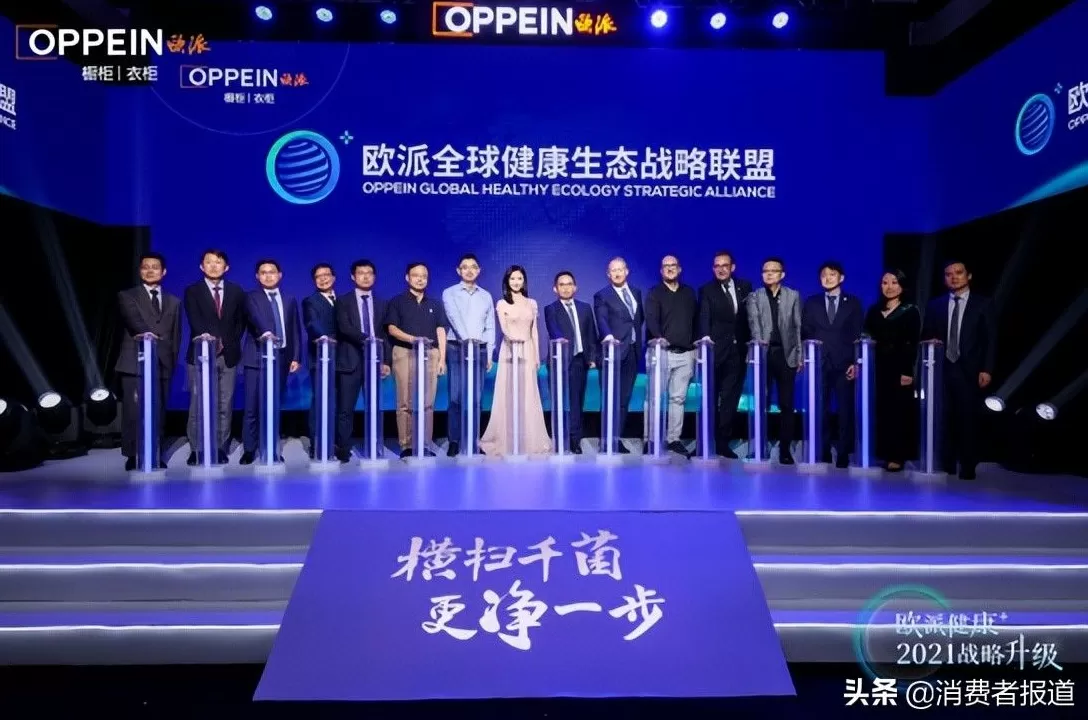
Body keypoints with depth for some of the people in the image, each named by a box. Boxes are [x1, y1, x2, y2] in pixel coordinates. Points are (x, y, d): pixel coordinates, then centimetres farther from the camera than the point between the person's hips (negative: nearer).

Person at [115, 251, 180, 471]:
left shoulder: (174, 301, 17)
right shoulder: (127, 296, 7)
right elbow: (134, 321, -13)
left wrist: (172, 360, 6)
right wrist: (152, 334, -30)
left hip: (162, 364, 3)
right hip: (135, 362, -3)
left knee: (158, 412, 4)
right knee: (133, 411, -4)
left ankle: (154, 455, 10)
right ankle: (132, 456, 2)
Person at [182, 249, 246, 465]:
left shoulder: (236, 291, 10)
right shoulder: (192, 291, 3)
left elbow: (241, 321, 14)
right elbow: (195, 321, -11)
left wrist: (229, 343, 3)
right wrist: (212, 340, -25)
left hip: (228, 355, 2)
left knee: (224, 406, 4)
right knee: (199, 405, 0)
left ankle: (221, 449, 10)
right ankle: (196, 450, 6)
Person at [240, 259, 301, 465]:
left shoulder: (289, 300, 14)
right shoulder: (251, 297, 3)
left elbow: (295, 331, 12)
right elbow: (256, 317, -19)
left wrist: (295, 357, 3)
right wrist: (264, 332, -39)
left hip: (281, 358, 3)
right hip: (257, 357, -3)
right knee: (252, 406, -3)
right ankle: (249, 449, 6)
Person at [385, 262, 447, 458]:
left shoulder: (435, 304, 16)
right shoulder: (397, 302, 7)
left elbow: (440, 331, 11)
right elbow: (392, 328, -2)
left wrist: (442, 358, 2)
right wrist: (412, 338, -19)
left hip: (430, 354, 3)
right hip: (405, 354, -2)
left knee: (428, 403, 1)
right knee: (406, 403, -3)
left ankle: (426, 445, 5)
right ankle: (407, 446, 0)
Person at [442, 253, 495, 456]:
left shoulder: (486, 296, 13)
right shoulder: (449, 293, 3)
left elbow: (490, 327, 12)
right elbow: (454, 318, -14)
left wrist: (489, 354, 4)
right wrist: (467, 338, -30)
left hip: (480, 350, 3)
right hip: (457, 349, -3)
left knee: (476, 398, 3)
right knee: (455, 397, -6)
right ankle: (454, 441, -1)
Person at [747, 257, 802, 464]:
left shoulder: (793, 296, 9)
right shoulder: (754, 297, 7)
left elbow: (798, 327, 7)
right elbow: (754, 322, -8)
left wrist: (799, 356, 2)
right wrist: (759, 343, -26)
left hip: (786, 355, 1)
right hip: (763, 354, -1)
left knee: (786, 404, 2)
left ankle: (785, 448, 9)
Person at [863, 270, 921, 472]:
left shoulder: (910, 311, 1)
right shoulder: (874, 311, 11)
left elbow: (913, 345, -6)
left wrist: (908, 371, -14)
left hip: (900, 369, -3)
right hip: (878, 368, 3)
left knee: (899, 412, -1)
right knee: (881, 410, 3)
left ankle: (898, 456, 3)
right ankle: (884, 453, 10)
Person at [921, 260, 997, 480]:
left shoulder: (983, 304, 4)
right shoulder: (935, 305, 11)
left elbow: (991, 340, 0)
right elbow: (925, 337, 12)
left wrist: (986, 369, -8)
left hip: (970, 372, -2)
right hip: (942, 370, 2)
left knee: (969, 420, 2)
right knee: (945, 420, 1)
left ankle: (968, 468, 10)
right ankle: (946, 465, 9)